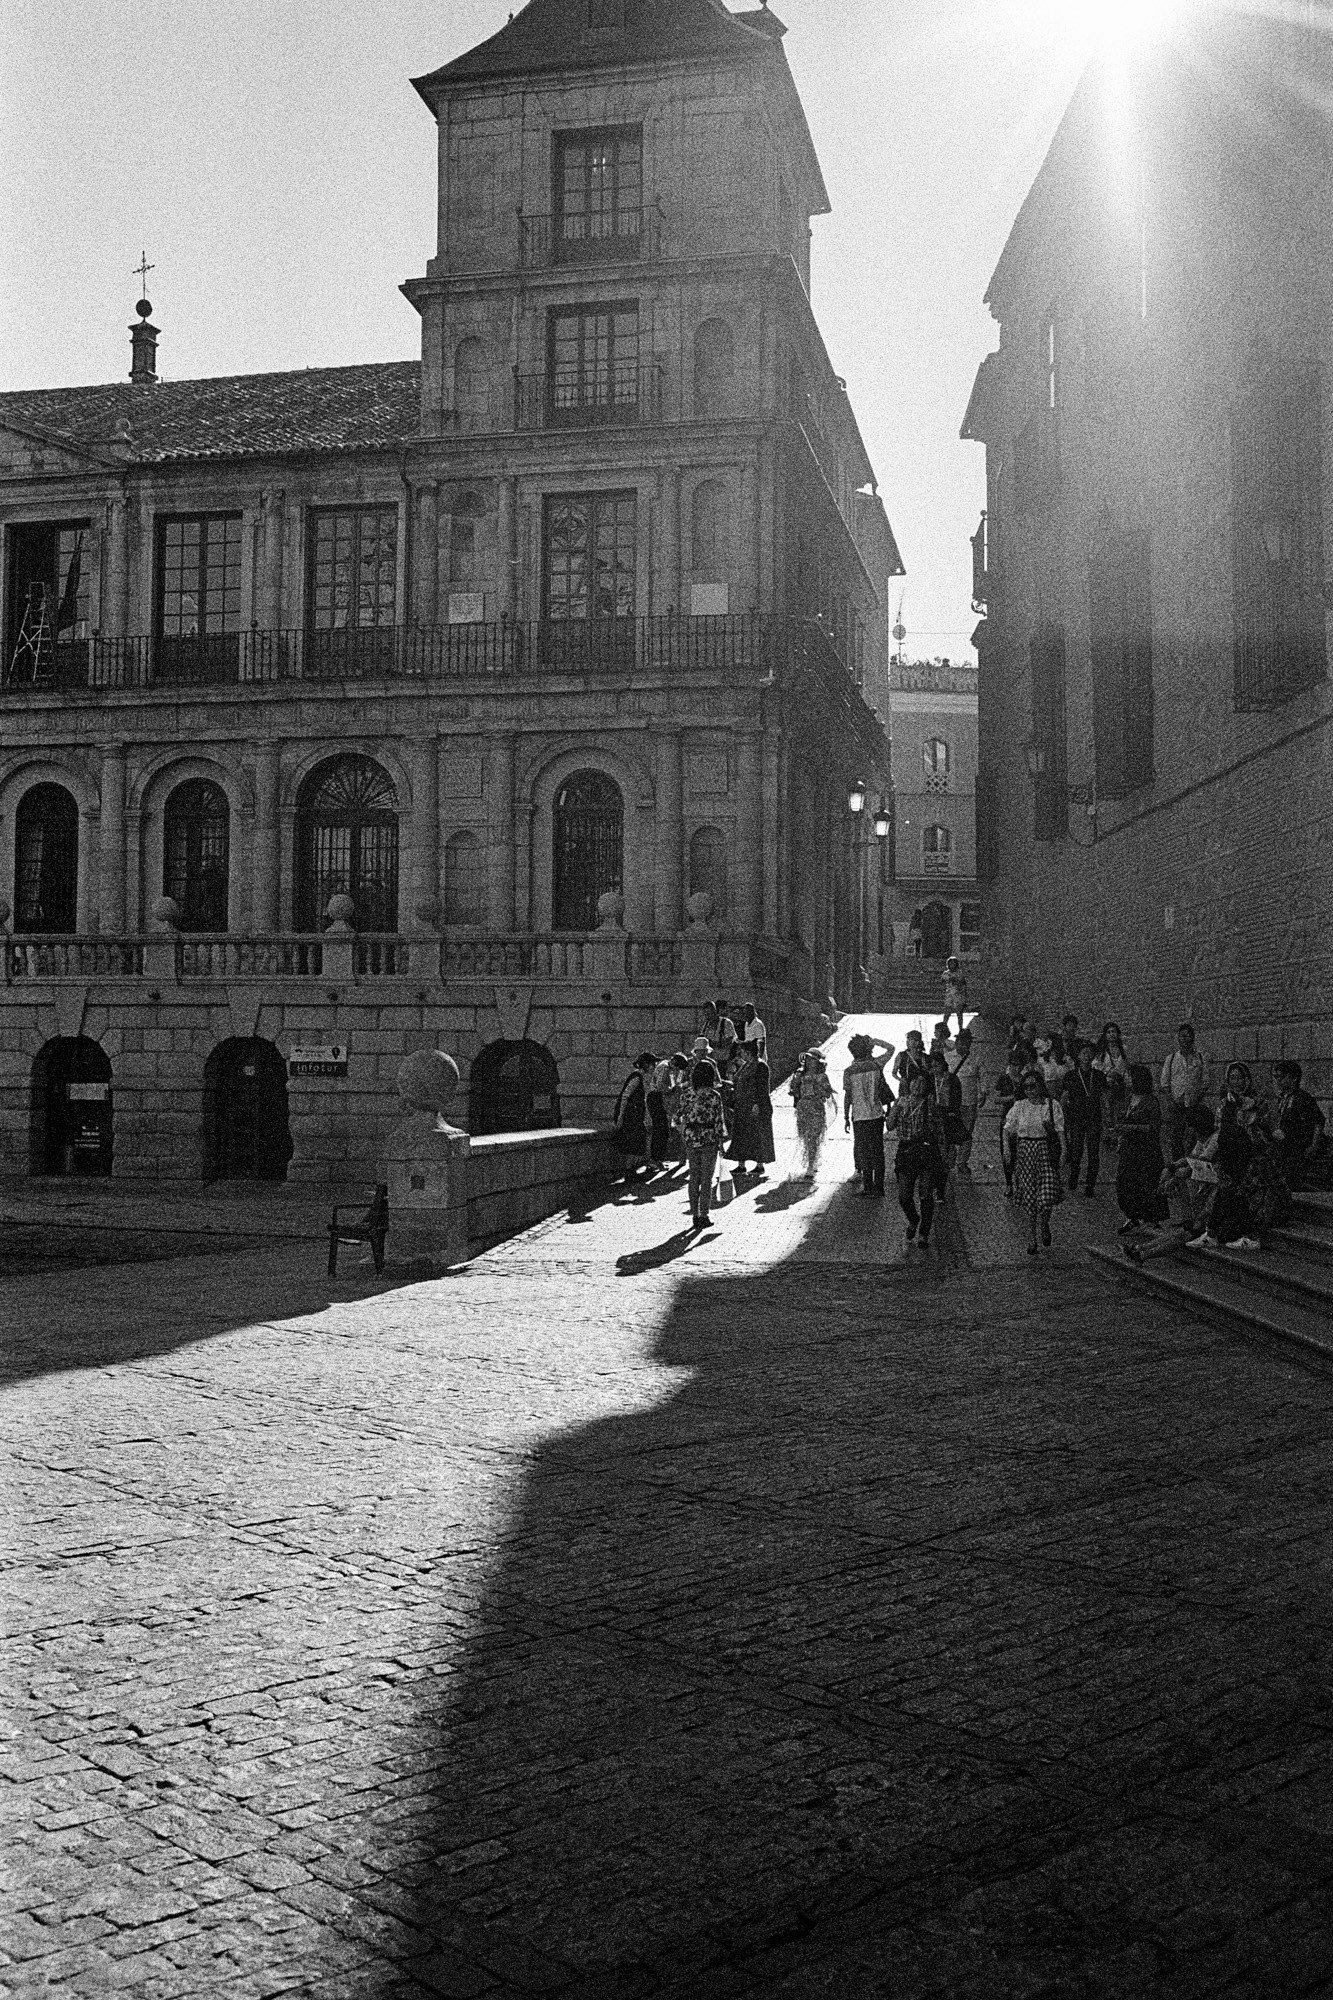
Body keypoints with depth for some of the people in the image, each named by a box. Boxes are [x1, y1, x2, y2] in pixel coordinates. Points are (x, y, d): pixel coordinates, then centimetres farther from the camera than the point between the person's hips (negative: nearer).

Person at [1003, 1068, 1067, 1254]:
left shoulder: (1052, 1106, 1)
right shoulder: (1019, 1107, 3)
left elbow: (1060, 1131, 0)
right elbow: (1007, 1130, 7)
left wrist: (1064, 1150, -11)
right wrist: (1008, 1150, -4)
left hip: (1047, 1152, -1)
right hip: (1025, 1153, 1)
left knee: (1047, 1197, -10)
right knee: (1030, 1198, 1)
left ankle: (1045, 1226, 23)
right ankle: (1031, 1238, 12)